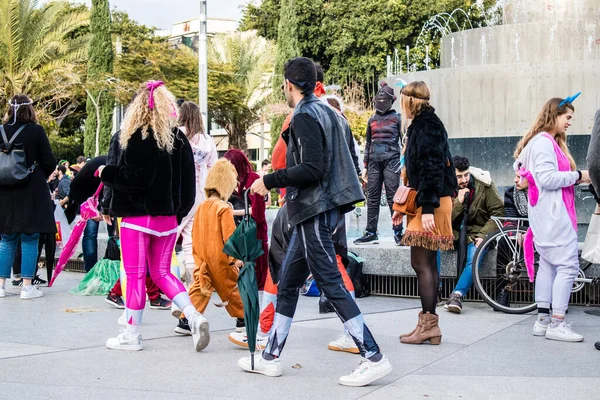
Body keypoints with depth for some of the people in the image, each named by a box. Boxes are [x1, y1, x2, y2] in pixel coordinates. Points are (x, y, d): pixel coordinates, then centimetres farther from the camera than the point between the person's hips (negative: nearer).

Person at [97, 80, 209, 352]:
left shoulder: (141, 136, -12)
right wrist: (179, 212, 17)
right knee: (161, 273, 16)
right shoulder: (179, 138, 8)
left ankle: (132, 335, 10)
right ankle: (194, 317, -1)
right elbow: (189, 183, 10)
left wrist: (106, 172, -3)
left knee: (135, 276, 2)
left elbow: (135, 178, -19)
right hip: (168, 217, 7)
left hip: (138, 216, -6)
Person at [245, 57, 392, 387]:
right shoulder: (325, 111, 16)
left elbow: (311, 169, -22)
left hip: (314, 210, -10)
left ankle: (373, 357, -5)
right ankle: (271, 358, 22)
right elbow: (332, 162, 19)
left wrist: (270, 181, -13)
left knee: (331, 285, -8)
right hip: (318, 208, 10)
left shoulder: (304, 116, -13)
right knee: (287, 284, 14)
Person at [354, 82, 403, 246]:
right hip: (374, 162, 5)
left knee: (393, 198, -6)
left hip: (391, 161, -4)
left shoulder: (397, 118, 4)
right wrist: (365, 166, 15)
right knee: (372, 198, 4)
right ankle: (371, 233, 8)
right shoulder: (372, 120, 16)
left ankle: (398, 233, -2)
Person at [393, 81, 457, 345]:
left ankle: (429, 323, -3)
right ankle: (428, 325, 15)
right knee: (427, 264, 10)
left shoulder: (427, 126, -12)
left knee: (421, 263, -8)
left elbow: (432, 168, -20)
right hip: (423, 203, 10)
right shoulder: (420, 125, 19)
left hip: (430, 204, -10)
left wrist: (428, 208, -24)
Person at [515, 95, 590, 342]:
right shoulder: (543, 141, -12)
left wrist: (577, 178, 4)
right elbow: (547, 178, -21)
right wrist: (578, 176, -13)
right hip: (552, 214, -11)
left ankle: (543, 321, 13)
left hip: (550, 214, 11)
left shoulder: (551, 142, 20)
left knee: (548, 264, 10)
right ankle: (557, 324, -9)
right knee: (568, 265, -10)